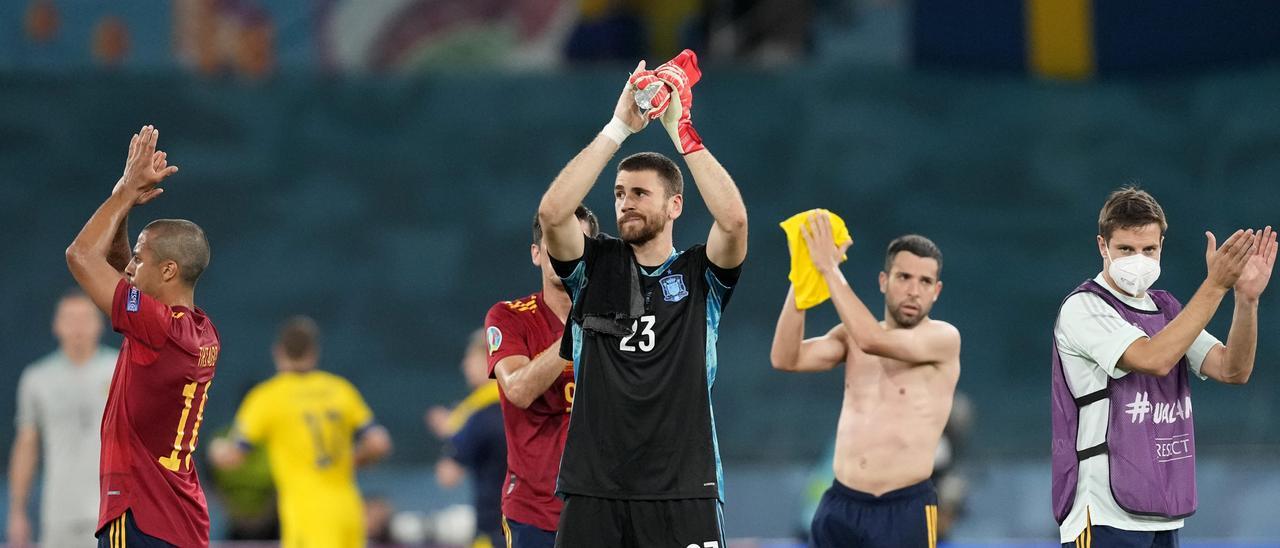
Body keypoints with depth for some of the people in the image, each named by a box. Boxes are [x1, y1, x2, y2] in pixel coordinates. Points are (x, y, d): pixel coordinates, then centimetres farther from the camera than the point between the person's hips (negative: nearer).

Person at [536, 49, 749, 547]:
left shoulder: (700, 274, 6)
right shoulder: (595, 266, 10)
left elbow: (733, 219, -14)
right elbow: (552, 213, -9)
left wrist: (680, 128, -10)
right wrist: (618, 127, -9)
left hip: (682, 493, -1)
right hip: (593, 491, 1)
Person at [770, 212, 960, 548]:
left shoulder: (943, 338, -5)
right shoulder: (852, 335, 10)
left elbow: (873, 340, -21)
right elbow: (786, 359, -3)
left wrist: (829, 267, -17)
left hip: (904, 511, -5)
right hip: (839, 507, 5)